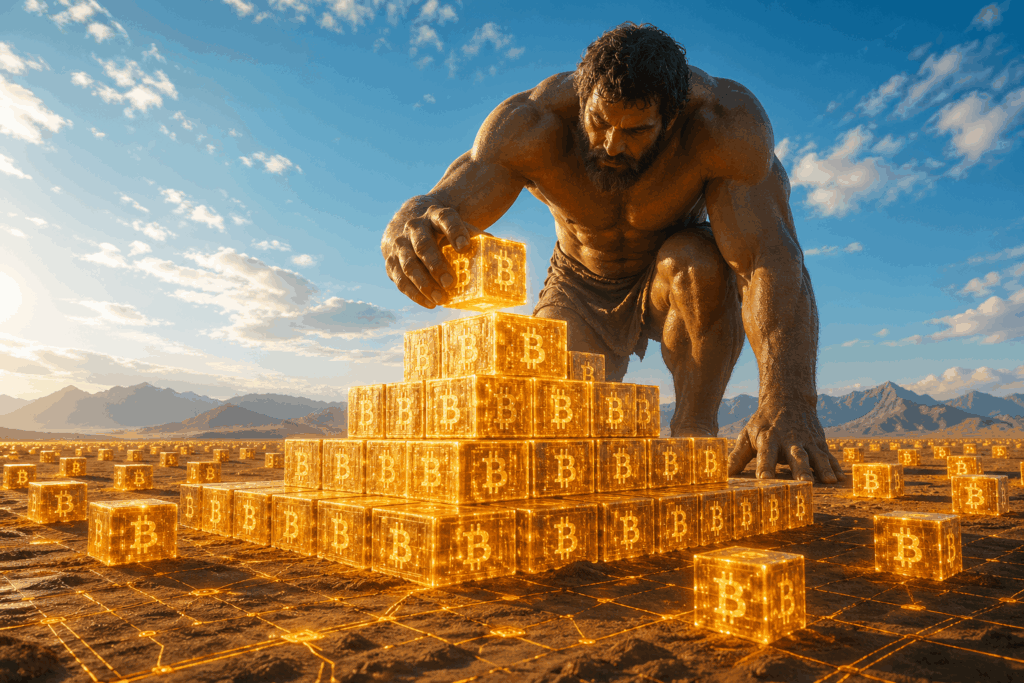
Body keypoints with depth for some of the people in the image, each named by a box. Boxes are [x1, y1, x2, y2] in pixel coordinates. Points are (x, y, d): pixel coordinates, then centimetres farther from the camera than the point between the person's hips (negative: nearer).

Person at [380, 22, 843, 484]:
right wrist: (413, 224, -63)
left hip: (676, 280, 0)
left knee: (703, 262, -38)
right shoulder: (531, 124, -29)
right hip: (581, 291, 1)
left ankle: (695, 437, -18)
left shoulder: (726, 120, -32)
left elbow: (773, 256, -40)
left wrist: (788, 403, -53)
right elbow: (448, 202, -36)